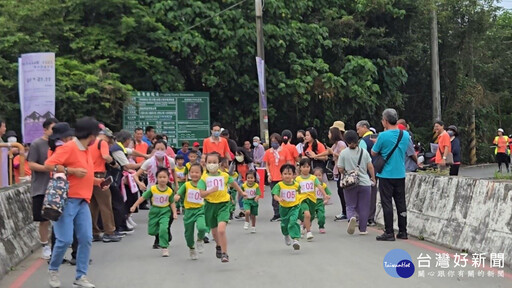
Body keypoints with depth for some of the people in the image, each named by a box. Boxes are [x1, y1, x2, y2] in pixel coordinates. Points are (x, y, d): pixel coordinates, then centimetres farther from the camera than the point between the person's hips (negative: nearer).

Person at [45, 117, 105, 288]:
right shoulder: (69, 147, -10)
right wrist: (71, 171, -21)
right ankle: (53, 269, 18)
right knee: (65, 239, -8)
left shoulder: (86, 150, 16)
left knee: (86, 239, 0)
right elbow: (49, 165, -18)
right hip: (67, 200, -8)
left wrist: (97, 181, 16)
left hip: (82, 202, 8)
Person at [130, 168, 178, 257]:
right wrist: (134, 206, -6)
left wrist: (174, 213, -8)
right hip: (154, 212, 2)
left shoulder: (170, 191, -9)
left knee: (163, 229, -20)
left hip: (165, 212, -2)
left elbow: (172, 203, 2)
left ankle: (164, 248, -7)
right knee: (151, 231, 7)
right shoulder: (152, 189, -11)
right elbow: (143, 197, -4)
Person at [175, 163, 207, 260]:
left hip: (200, 210, -1)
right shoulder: (186, 185, -2)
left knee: (202, 227, -28)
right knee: (188, 234, 11)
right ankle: (192, 249, 40)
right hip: (189, 211, 1)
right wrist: (177, 197, -28)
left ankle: (200, 240, 7)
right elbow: (178, 195, -6)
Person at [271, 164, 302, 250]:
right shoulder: (279, 185, -16)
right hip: (283, 207, 1)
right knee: (284, 223, 19)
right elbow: (275, 195, -25)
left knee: (293, 221, -23)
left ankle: (295, 239, -24)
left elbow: (299, 192, 13)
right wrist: (279, 199, -44)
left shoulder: (296, 185, -9)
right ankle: (286, 236, 50)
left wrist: (299, 200, 6)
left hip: (294, 207, -1)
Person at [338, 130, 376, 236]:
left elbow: (340, 169, -4)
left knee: (350, 205, 10)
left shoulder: (343, 153, -6)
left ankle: (351, 217, -21)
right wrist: (373, 178, 15)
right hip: (364, 183, 1)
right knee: (363, 207, 9)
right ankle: (362, 229, 11)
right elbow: (370, 167, 2)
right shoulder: (364, 152, 0)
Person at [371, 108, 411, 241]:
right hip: (400, 174, 5)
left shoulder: (383, 136, -15)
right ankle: (403, 231, 16)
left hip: (386, 175, -5)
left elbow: (373, 153, -5)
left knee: (387, 204, 0)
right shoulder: (405, 135, 1)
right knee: (401, 203, 12)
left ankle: (389, 233, 1)